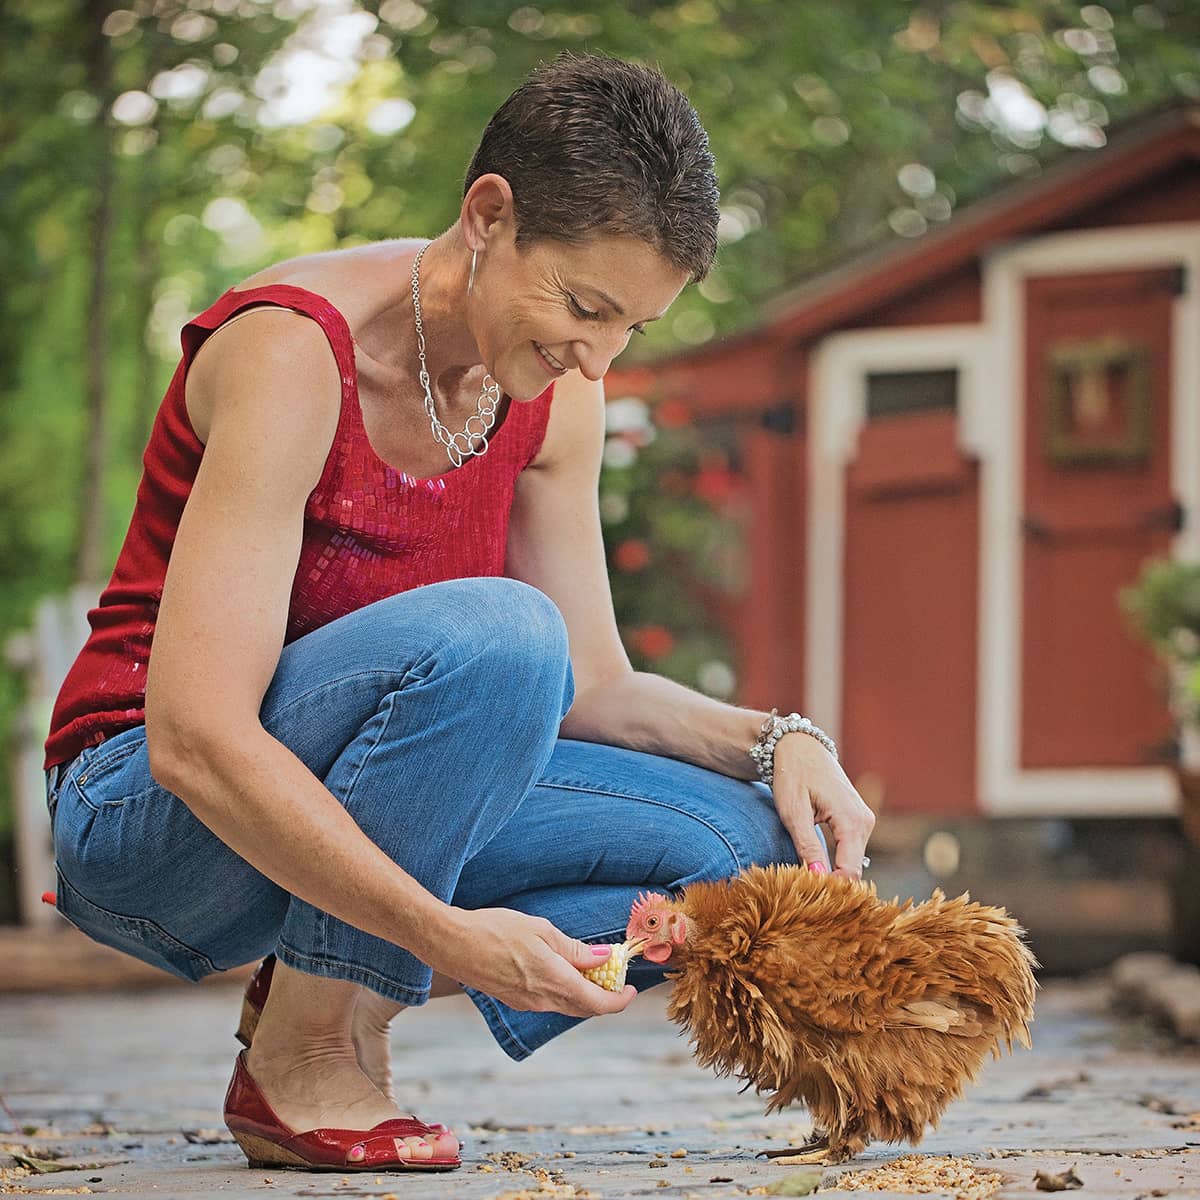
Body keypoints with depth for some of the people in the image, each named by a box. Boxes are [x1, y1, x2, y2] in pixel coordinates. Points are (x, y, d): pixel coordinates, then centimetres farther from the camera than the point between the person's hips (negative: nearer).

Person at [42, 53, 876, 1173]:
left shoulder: (551, 387, 0)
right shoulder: (293, 353, -24)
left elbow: (592, 683, 6)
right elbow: (195, 739, -32)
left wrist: (771, 740, -13)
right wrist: (454, 936, -37)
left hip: (351, 812, 7)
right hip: (149, 813, -7)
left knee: (741, 838, -10)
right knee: (491, 632, -33)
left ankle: (335, 998, -5)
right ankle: (297, 1058, -19)